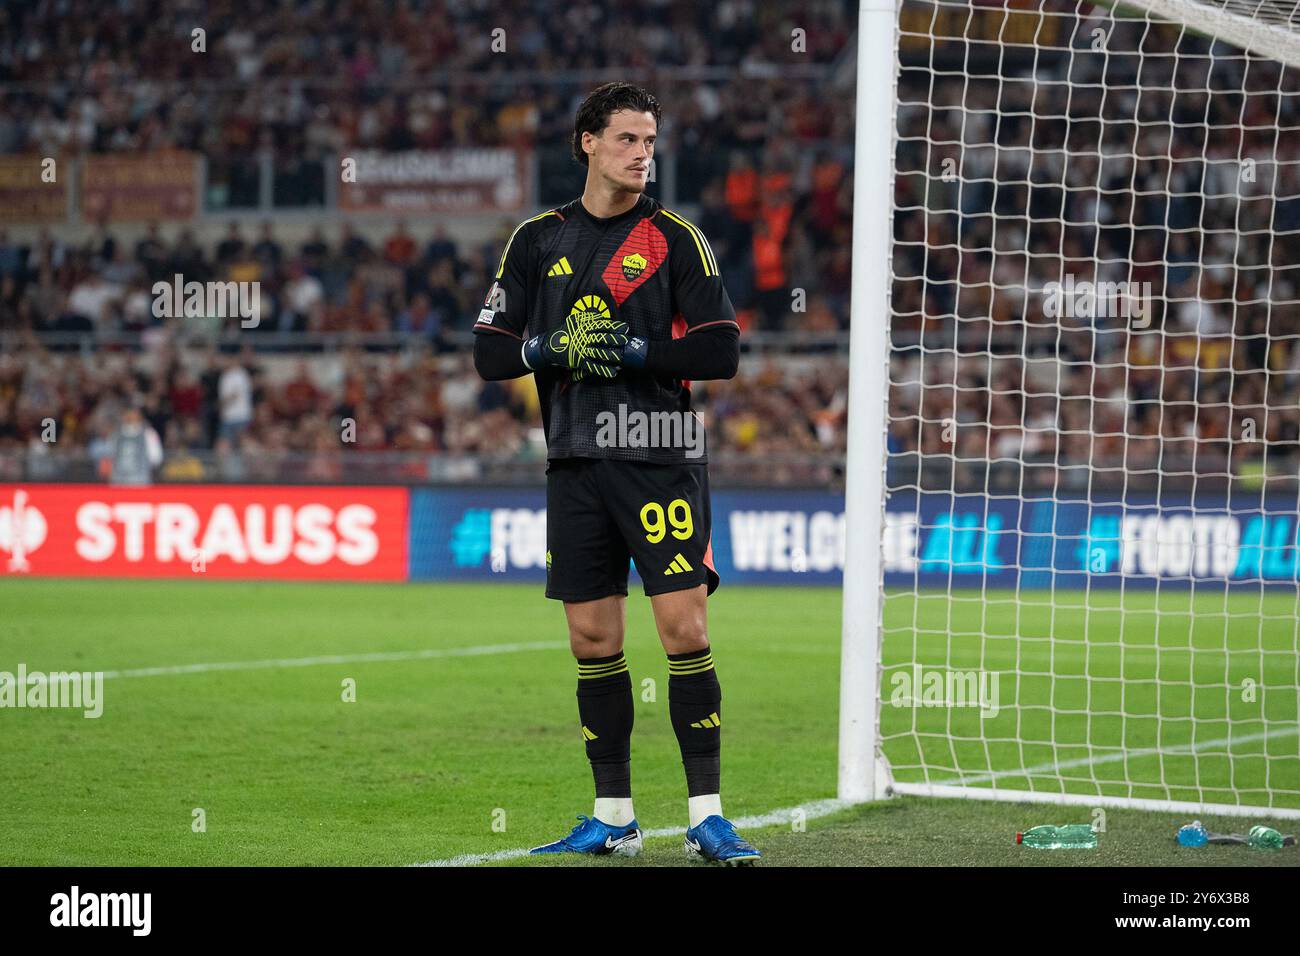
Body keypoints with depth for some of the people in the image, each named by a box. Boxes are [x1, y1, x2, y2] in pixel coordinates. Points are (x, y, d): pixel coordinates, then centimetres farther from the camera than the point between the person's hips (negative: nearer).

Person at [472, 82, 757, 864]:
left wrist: (629, 350, -13)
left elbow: (721, 351, -6)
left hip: (662, 457, -3)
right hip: (576, 462, 3)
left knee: (685, 625, -10)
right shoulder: (539, 240, 10)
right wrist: (557, 345, -11)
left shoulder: (676, 237, 1)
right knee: (593, 638, 6)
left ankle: (707, 816, -7)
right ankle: (613, 818, 14)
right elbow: (491, 352, 7)